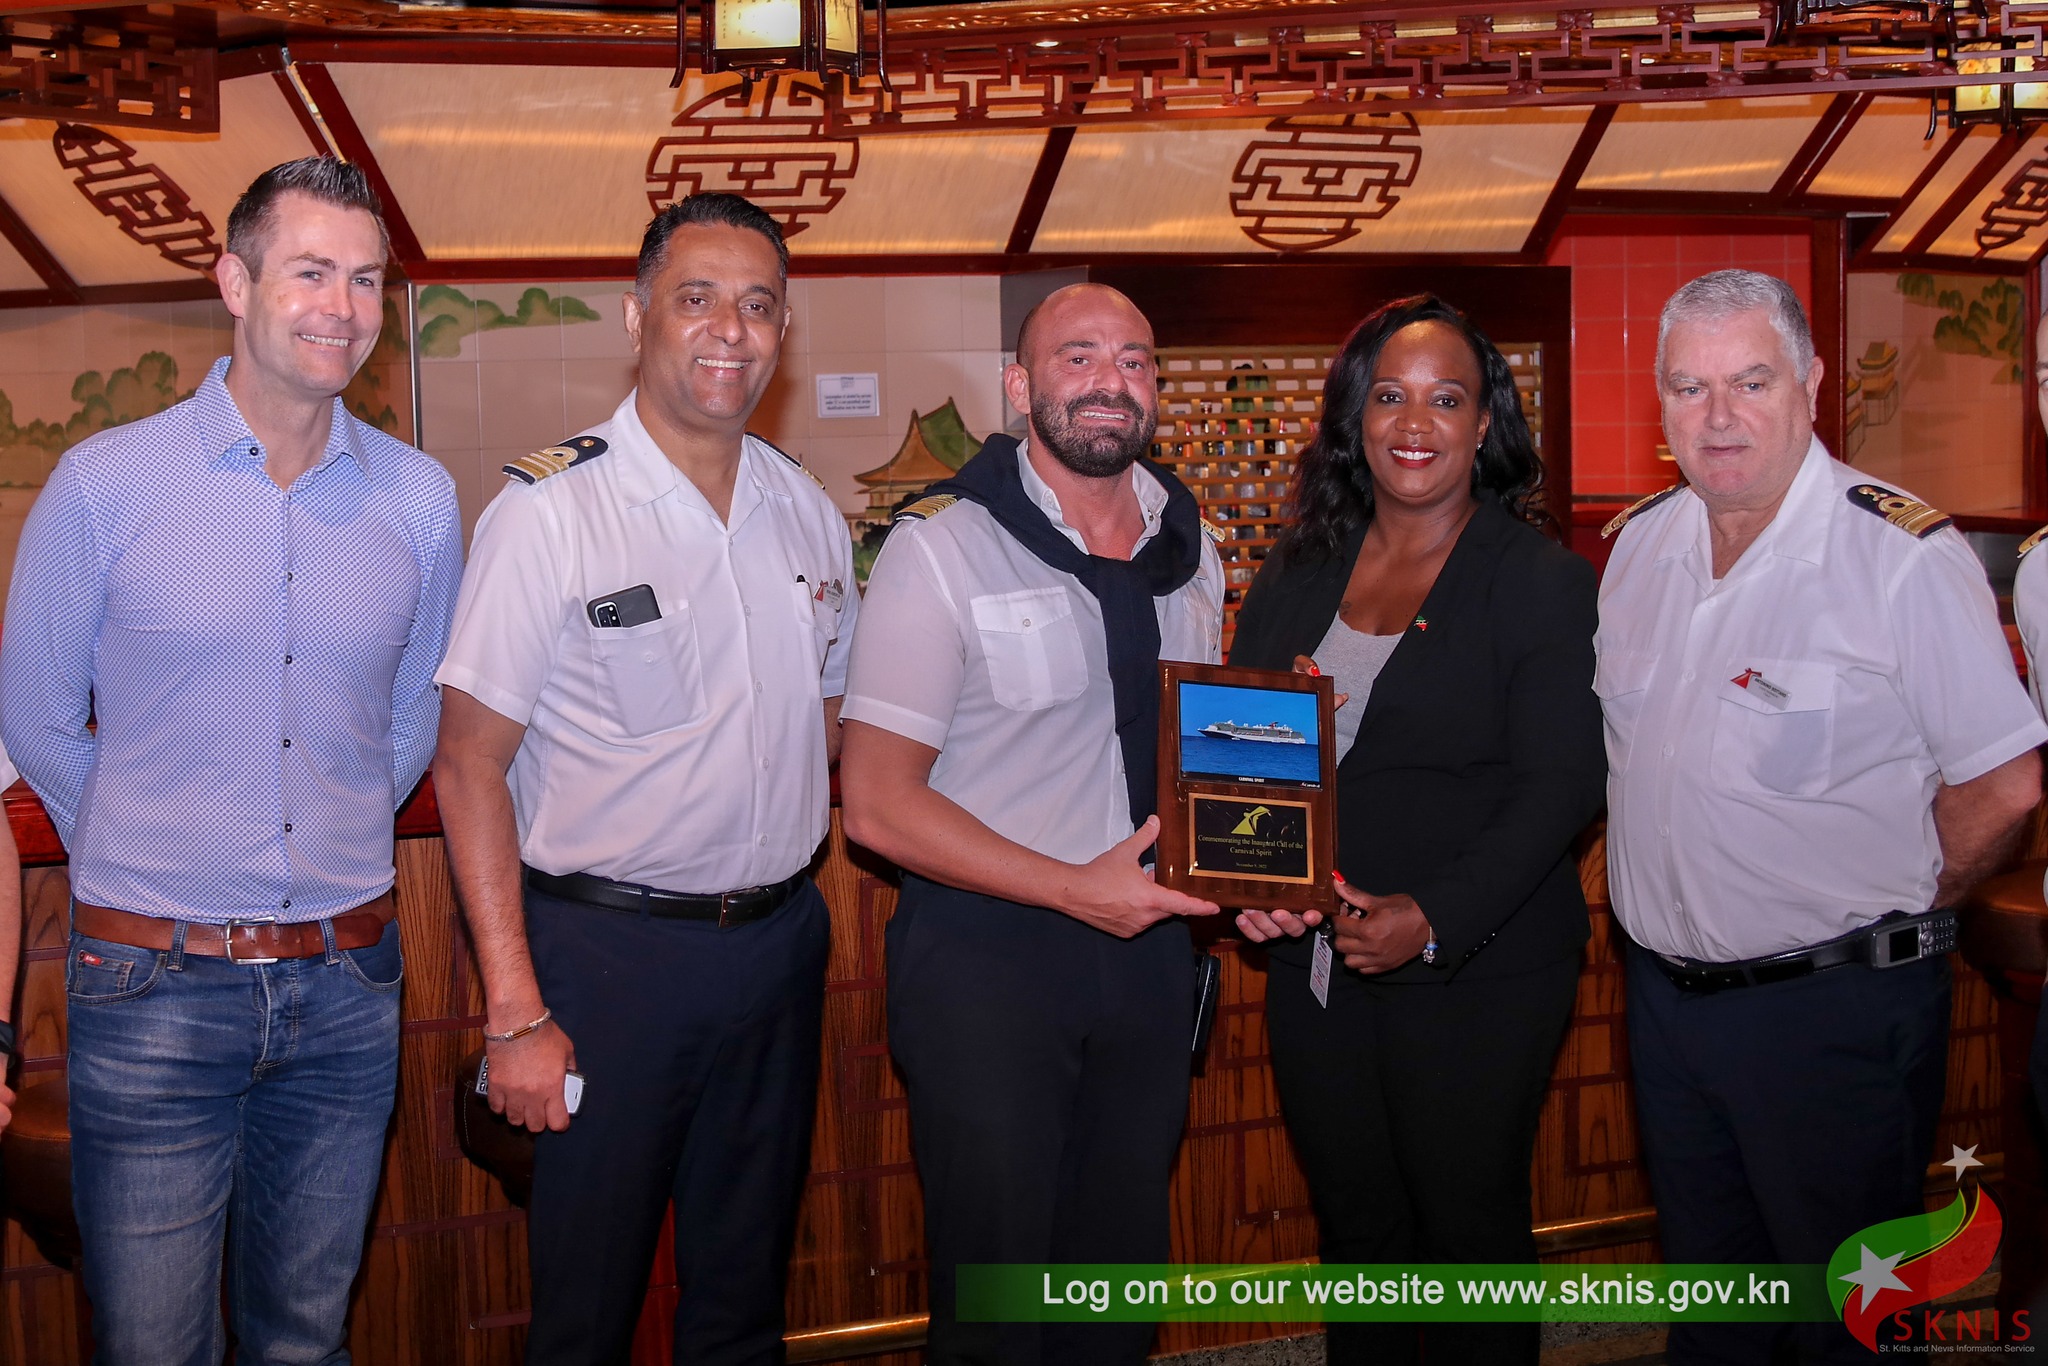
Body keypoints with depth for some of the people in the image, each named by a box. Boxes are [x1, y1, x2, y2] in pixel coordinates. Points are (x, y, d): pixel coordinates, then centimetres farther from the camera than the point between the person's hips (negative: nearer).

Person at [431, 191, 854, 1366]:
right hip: (608, 950, -5)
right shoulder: (550, 511, -11)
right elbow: (471, 765, -11)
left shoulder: (811, 513, 6)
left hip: (779, 946, 5)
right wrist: (516, 1014, -15)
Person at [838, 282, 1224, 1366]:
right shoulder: (944, 547, -10)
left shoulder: (1190, 550, 8)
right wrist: (1074, 889, -19)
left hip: (1150, 943, 5)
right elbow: (877, 801, -14)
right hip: (987, 956, -5)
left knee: (1124, 1262, 16)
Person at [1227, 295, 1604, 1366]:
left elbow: (1560, 784, -12)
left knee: (1469, 1226, 7)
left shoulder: (1543, 581, -6)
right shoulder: (1295, 573, 8)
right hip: (1313, 958, 5)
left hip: (1478, 969, -4)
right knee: (1353, 1222, 16)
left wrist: (1433, 918, -22)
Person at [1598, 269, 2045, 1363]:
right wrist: (1669, 918, 10)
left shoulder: (1904, 554, -16)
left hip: (1836, 1012, -6)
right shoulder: (1639, 545, 4)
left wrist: (1881, 916, -6)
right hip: (1663, 989, 6)